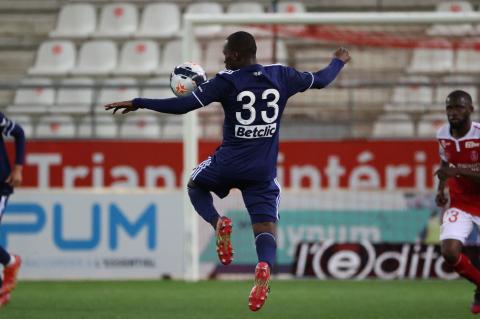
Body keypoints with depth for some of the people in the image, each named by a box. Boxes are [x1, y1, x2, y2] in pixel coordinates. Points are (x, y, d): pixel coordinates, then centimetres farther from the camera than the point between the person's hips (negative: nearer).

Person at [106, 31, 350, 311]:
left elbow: (183, 105, -17)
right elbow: (320, 80, 16)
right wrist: (339, 62, 38)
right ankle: (265, 266, -33)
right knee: (266, 225, 1)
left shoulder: (227, 81, -12)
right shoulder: (281, 75, 0)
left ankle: (218, 223, -2)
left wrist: (137, 104, -11)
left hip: (229, 163, -2)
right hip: (264, 170, 2)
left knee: (196, 184, 28)